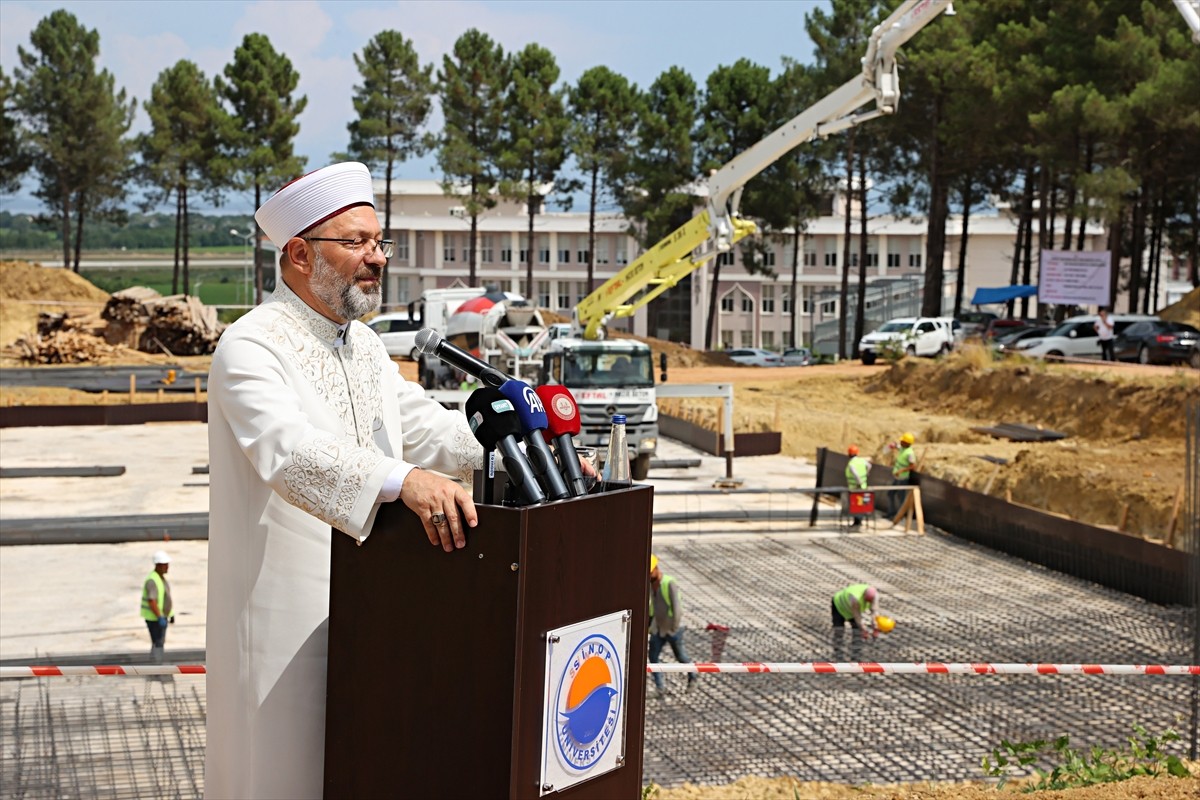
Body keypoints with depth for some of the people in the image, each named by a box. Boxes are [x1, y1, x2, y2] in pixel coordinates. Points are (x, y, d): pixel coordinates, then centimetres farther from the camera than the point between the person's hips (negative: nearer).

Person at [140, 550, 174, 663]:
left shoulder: (161, 577, 8)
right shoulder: (152, 580, -23)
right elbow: (151, 601, -29)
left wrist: (171, 613, 19)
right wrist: (160, 618, -32)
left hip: (162, 616, 10)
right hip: (154, 617, -10)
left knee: (160, 642, 16)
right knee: (158, 643, -8)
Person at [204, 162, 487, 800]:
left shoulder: (364, 346, 15)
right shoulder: (252, 348, -16)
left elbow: (420, 423, 15)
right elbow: (291, 449, -33)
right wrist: (403, 479, -48)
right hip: (286, 600, -8)